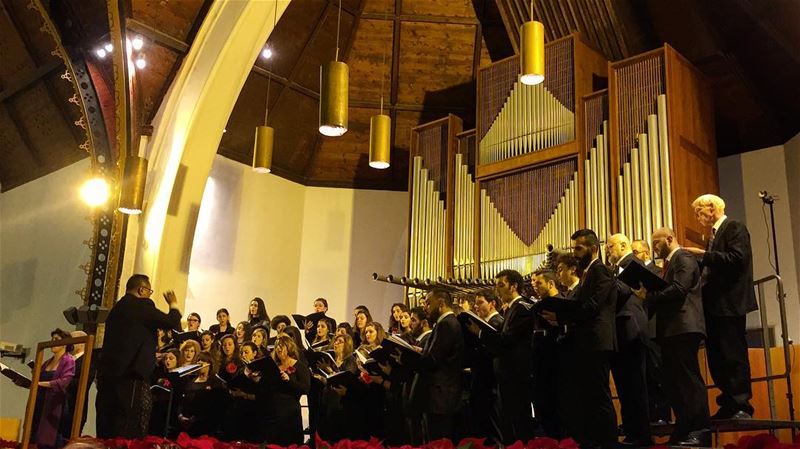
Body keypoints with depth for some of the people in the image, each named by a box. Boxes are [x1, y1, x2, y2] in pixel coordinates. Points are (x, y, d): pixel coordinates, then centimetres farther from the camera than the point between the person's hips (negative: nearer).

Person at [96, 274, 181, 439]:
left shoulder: (118, 307, 18)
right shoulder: (142, 305, -8)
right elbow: (171, 323, -10)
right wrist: (174, 305, 9)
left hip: (107, 371, 9)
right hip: (131, 374, -9)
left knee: (107, 424, 12)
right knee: (130, 428, -5)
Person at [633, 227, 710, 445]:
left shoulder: (683, 258, -4)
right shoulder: (671, 262, 23)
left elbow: (679, 289, -19)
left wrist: (649, 296, -13)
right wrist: (648, 297, 2)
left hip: (683, 327, -10)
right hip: (670, 329, 10)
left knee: (689, 378, -9)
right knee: (673, 380, 9)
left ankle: (701, 432, -5)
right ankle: (684, 430, 15)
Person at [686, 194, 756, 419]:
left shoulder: (735, 228, -6)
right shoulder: (714, 233, 20)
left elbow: (737, 258, -20)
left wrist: (703, 255, -20)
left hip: (730, 303, -9)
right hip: (714, 304, 9)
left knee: (734, 355, -6)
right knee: (716, 357, 10)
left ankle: (742, 406, 0)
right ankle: (728, 405, 17)